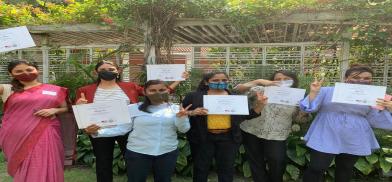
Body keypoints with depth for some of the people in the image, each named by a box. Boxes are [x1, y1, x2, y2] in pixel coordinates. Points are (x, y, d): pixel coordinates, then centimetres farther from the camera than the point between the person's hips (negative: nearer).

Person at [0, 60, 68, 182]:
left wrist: (54, 110, -6)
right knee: (22, 168, 6)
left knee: (44, 167, 0)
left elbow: (65, 108, 12)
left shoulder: (55, 89, 7)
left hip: (45, 133, 0)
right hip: (17, 135, 1)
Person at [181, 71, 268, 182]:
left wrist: (260, 105, -4)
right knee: (201, 167, 12)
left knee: (227, 168, 14)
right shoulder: (194, 96, -1)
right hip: (202, 138, -1)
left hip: (228, 138, 2)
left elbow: (248, 115, 11)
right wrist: (192, 113, -18)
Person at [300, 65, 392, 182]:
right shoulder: (327, 91, -3)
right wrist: (313, 92, -21)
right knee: (317, 169, -5)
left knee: (345, 170, 19)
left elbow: (374, 121, 4)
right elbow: (308, 108, -5)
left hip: (355, 142, 4)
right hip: (325, 139, -3)